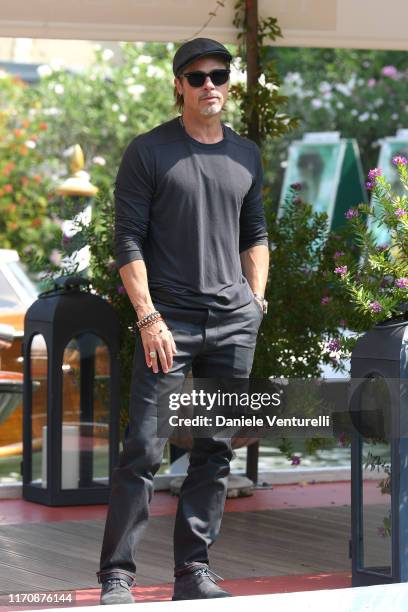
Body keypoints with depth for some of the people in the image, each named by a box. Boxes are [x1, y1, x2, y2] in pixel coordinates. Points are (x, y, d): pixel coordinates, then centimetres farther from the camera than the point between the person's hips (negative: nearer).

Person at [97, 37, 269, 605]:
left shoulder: (246, 155, 13)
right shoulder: (149, 152, -1)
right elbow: (128, 239, -4)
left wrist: (256, 303, 11)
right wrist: (148, 316, -12)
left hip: (234, 323, 5)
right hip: (169, 321, -5)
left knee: (216, 451, 5)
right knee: (144, 449, -9)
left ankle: (194, 571, 11)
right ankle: (116, 575, -4)